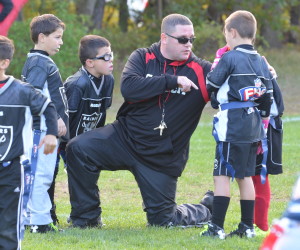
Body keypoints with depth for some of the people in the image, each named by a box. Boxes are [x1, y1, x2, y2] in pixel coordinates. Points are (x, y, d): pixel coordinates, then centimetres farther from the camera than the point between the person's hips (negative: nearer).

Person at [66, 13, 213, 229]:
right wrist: (172, 81, -25)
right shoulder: (142, 58, -4)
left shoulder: (200, 71, -6)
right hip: (125, 137, 1)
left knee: (163, 220, 4)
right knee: (78, 149, -22)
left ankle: (208, 209, 37)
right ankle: (87, 217, -6)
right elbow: (129, 88, -22)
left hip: (163, 158, -1)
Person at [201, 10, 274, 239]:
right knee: (245, 176, 14)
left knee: (222, 175, -6)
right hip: (253, 129, 7)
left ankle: (217, 227, -9)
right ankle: (248, 226, 15)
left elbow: (211, 86, -5)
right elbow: (268, 98, 14)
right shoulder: (262, 62, 11)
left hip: (232, 126, -7)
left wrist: (214, 69, 13)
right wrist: (262, 124, 23)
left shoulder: (230, 58, -11)